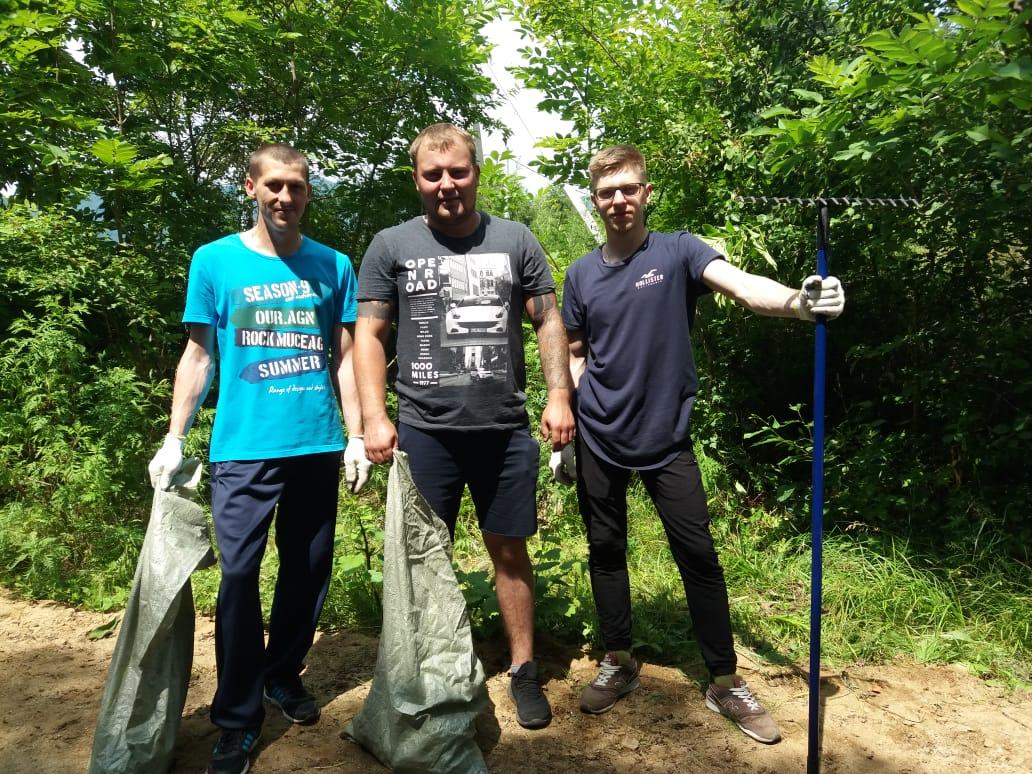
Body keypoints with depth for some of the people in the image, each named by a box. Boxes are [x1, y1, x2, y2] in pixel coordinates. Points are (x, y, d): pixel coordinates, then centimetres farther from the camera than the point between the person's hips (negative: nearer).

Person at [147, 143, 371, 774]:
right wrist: (174, 440, 0)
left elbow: (344, 358, 8)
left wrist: (357, 436, 3)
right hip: (244, 447, -2)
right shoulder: (215, 261, 3)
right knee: (239, 574, -2)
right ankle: (238, 721, 13)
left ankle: (284, 675, 33)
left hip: (318, 445, 2)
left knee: (308, 569, 11)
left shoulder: (334, 266, 6)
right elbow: (198, 355, 5)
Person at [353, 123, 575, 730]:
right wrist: (375, 418, -6)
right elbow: (369, 335, 3)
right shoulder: (391, 246, 5)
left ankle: (525, 669, 25)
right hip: (423, 432, 0)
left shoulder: (515, 240, 7)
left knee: (510, 549, 10)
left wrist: (560, 395, -3)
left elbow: (549, 322, 8)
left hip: (506, 429, 1)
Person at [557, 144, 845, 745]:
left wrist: (797, 301, -44)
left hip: (667, 438, -3)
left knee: (699, 558, 1)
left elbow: (740, 284, -23)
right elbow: (574, 358, 11)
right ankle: (619, 664, 30)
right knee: (606, 552, 11)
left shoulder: (677, 253, -4)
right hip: (598, 442, 3)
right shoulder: (582, 274, 4)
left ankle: (726, 683, 18)